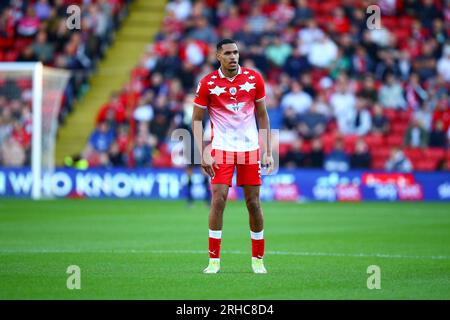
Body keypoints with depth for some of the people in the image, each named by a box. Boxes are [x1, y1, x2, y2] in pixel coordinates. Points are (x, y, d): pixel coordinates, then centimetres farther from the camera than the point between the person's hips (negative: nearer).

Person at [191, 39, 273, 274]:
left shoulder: (254, 78, 2)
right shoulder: (207, 83, -3)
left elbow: (262, 116, 9)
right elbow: (196, 120, 1)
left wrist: (268, 152, 5)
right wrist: (203, 154, -9)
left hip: (250, 147, 2)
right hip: (222, 148, -2)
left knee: (253, 203, 3)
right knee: (218, 199, -12)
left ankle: (258, 259, 14)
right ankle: (214, 259, -3)